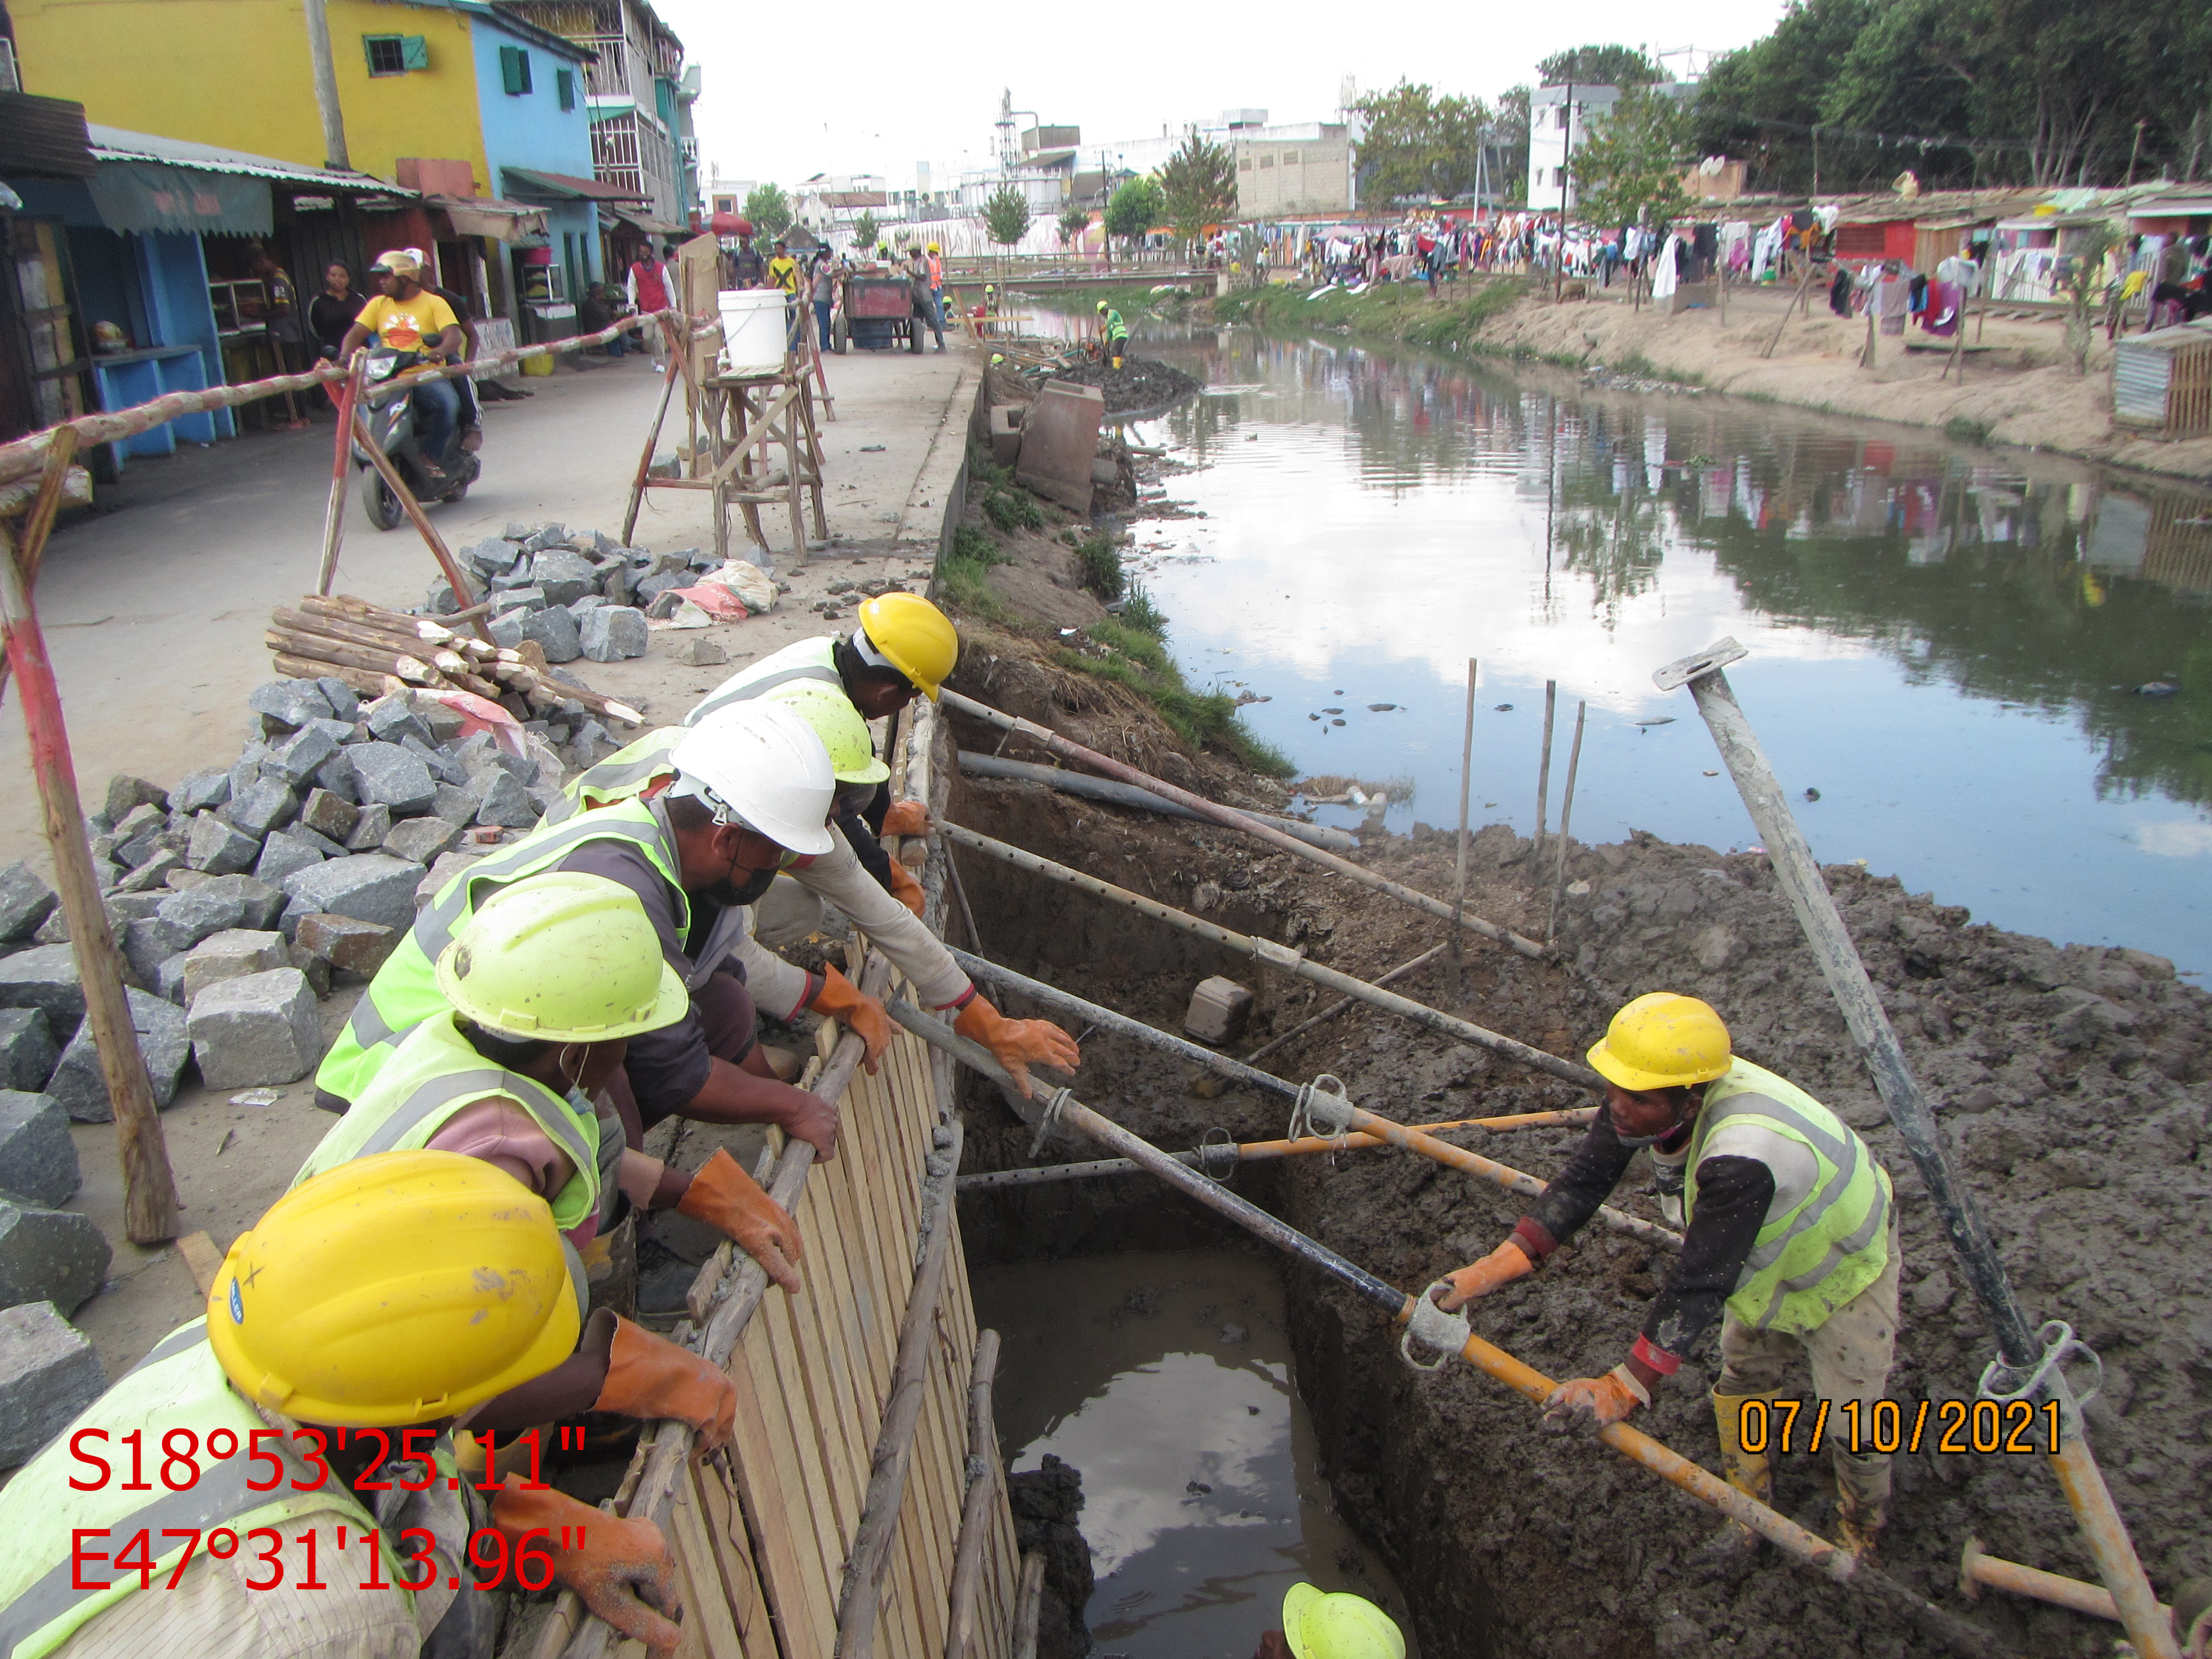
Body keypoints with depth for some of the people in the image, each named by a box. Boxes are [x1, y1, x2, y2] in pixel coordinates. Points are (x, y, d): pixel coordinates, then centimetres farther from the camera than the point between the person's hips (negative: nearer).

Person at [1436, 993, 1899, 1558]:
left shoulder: (1743, 1158, -47)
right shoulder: (1655, 1087, -26)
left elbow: (1700, 1284, -44)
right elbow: (1584, 1180, -22)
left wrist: (1625, 1388, -44)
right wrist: (1497, 1266, -30)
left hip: (1847, 1268, -7)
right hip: (1767, 1259, 7)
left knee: (1852, 1425, 8)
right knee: (1741, 1385, 20)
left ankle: (1861, 1532, 38)